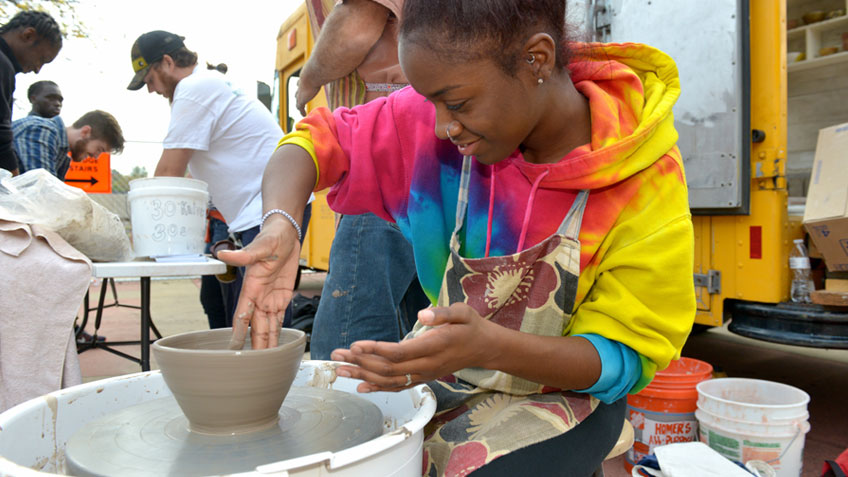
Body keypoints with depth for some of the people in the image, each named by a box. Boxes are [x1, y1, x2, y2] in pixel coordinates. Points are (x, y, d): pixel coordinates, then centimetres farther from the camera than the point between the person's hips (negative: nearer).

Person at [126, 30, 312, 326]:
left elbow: (169, 172, -11)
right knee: (237, 317, 15)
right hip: (254, 213, 11)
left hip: (270, 210, -11)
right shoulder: (207, 85, 21)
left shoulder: (193, 89, -10)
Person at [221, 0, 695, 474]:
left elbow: (627, 359, -18)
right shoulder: (438, 116, -12)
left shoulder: (647, 182, -21)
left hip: (563, 389, -2)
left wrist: (489, 347, -37)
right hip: (442, 371, 3)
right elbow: (319, 140, -5)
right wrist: (280, 225, -28)